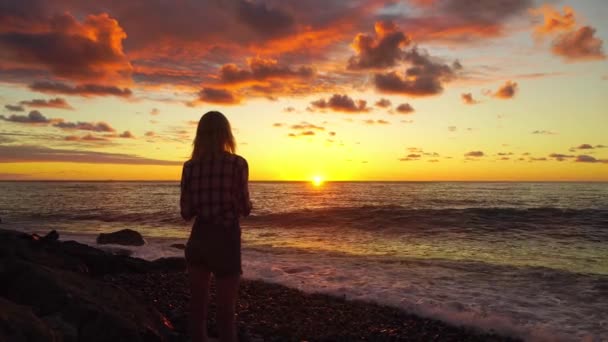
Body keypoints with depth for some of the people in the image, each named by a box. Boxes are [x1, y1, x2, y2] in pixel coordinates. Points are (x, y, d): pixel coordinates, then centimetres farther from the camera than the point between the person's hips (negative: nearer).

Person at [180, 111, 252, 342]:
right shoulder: (237, 163, -10)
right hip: (225, 240, -4)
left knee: (197, 306, 17)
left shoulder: (190, 166, 0)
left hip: (198, 240, 4)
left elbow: (186, 212, 1)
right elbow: (244, 209, -7)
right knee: (226, 311, 7)